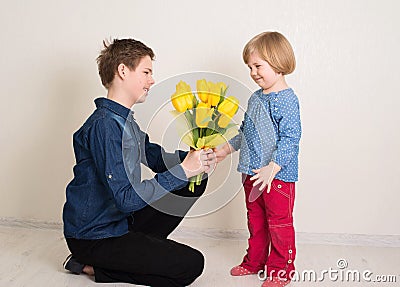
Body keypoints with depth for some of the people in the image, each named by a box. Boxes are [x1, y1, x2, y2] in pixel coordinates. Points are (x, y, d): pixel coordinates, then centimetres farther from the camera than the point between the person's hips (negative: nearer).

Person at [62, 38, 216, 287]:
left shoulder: (124, 120, 9)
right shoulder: (104, 125, -24)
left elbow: (156, 156, 12)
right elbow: (126, 199, -30)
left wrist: (192, 158, -9)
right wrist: (183, 170, -27)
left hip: (121, 221, 9)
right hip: (93, 237, -9)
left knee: (197, 181, 6)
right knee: (191, 264, -13)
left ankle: (139, 247, 6)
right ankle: (94, 266, -3)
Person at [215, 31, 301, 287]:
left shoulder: (286, 100, -16)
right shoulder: (255, 98, 11)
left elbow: (290, 139, -23)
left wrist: (272, 168, -29)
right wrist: (227, 149, 24)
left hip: (278, 176, -8)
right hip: (252, 174, 9)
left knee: (279, 224, 5)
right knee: (256, 221, 20)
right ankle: (254, 261, 36)